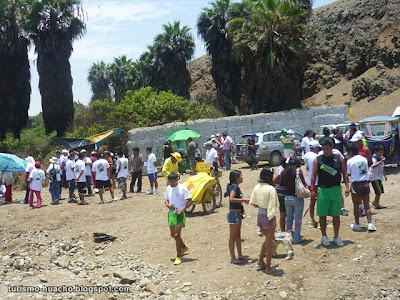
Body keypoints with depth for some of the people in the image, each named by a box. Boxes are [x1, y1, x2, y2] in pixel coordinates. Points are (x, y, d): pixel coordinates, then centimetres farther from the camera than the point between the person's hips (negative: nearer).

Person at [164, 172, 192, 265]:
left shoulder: (182, 188, -13)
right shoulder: (168, 188, 5)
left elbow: (190, 201, -11)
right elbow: (166, 200, 16)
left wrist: (181, 210, -19)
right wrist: (167, 205, -7)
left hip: (179, 214, -7)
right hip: (171, 213, 7)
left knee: (177, 235, -11)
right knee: (173, 234, 17)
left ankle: (178, 257, -1)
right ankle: (184, 247, 44)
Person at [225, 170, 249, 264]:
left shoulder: (236, 186, 11)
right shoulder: (234, 186, -18)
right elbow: (231, 199, -31)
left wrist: (244, 200, 7)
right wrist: (243, 200, -24)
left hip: (238, 213, 10)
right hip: (234, 214, -10)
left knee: (238, 235, 18)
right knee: (233, 236, 0)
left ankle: (240, 255, 29)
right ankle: (233, 258, 9)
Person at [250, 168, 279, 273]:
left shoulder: (257, 187, 1)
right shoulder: (271, 189, -19)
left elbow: (253, 202, 8)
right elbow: (272, 207, -20)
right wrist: (274, 220, -15)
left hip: (260, 216, 7)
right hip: (268, 217, -6)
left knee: (268, 239, 25)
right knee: (269, 243, 8)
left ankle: (260, 260, 28)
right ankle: (268, 267, 17)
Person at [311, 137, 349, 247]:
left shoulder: (339, 158, 3)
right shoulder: (318, 159, -1)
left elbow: (344, 173, 8)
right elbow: (313, 175, -1)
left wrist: (347, 186, 0)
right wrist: (312, 189, -7)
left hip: (336, 189, 1)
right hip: (323, 190, -1)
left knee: (336, 215, 7)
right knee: (322, 215, 6)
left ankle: (336, 236, 20)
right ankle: (324, 236, 21)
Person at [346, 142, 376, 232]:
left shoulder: (350, 161, -8)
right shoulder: (364, 159, 7)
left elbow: (348, 174, 0)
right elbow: (367, 171, 10)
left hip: (356, 184, -4)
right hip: (365, 183, 4)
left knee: (356, 206, 7)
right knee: (367, 205, 8)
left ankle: (357, 224, 15)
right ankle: (370, 223, 0)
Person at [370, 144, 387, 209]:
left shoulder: (381, 158, 12)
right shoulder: (374, 158, -15)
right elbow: (374, 166, -35)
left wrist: (385, 175, 26)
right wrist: (381, 161, -38)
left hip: (379, 176, 9)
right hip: (374, 177, -9)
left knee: (380, 191, 9)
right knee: (379, 191, -12)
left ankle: (377, 204, 17)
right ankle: (375, 202, 2)